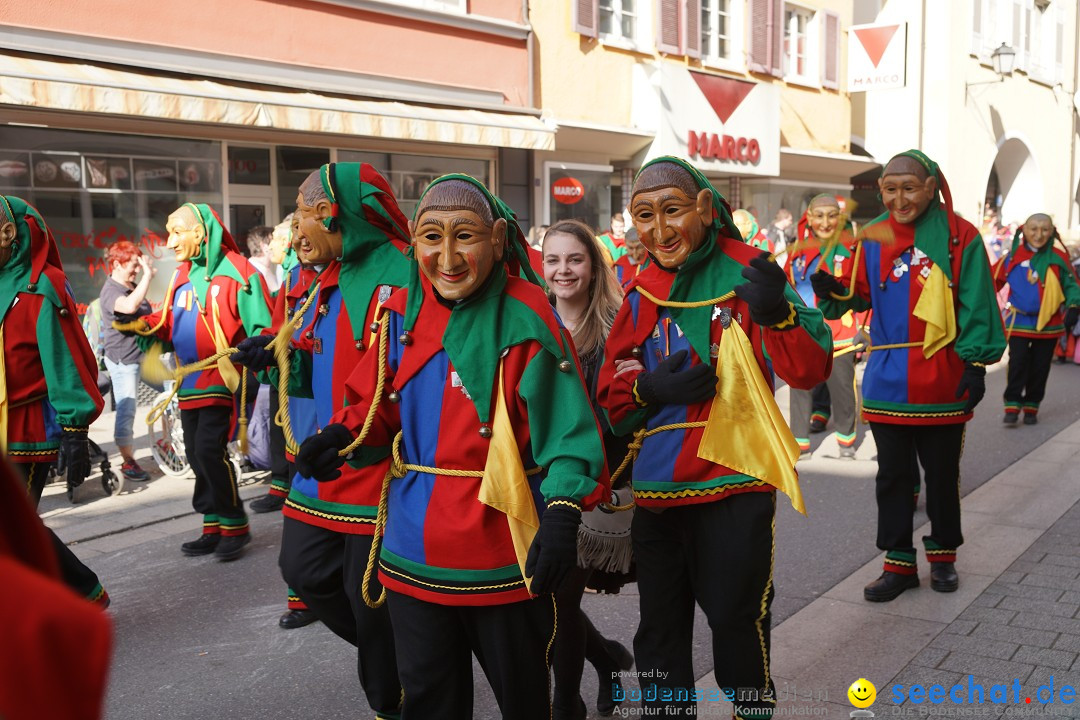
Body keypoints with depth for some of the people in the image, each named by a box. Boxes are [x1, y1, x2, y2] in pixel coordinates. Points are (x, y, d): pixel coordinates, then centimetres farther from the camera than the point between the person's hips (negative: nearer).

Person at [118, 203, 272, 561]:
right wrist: (143, 326, 1)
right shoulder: (181, 275, 12)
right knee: (197, 455, 11)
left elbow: (261, 329, -12)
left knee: (210, 450, -13)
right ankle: (215, 526, 23)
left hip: (222, 380, -8)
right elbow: (170, 325, 17)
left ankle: (235, 525, 3)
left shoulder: (236, 271, -11)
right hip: (190, 383, 8)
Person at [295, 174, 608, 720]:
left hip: (502, 549, -4)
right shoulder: (402, 313, 1)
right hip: (413, 552, 4)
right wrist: (342, 438, -9)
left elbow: (566, 423, -16)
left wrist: (563, 512, -29)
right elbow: (378, 404, 11)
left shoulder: (524, 319, -13)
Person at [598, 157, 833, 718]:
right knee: (660, 632, 17)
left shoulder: (745, 272, -8)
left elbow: (811, 371, -15)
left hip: (734, 485, -4)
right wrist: (650, 387, -14)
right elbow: (611, 394, 8)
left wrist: (778, 313, -34)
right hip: (657, 488, 4)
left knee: (737, 619, 5)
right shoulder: (642, 293, 4)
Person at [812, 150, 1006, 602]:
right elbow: (858, 294, 5)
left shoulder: (959, 236, -5)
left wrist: (976, 363, -9)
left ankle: (943, 553, 32)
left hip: (943, 380, -2)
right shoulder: (872, 238, 3)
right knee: (893, 475, 9)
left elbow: (976, 306, -5)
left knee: (942, 473, 13)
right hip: (887, 380, 2)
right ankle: (899, 563, 21)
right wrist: (833, 290, -17)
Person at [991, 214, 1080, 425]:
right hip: (1019, 323, -1)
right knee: (1017, 363, -7)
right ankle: (1012, 406, 2)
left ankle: (1031, 406, 20)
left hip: (1048, 324, 1)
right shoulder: (1013, 256, -5)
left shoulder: (1059, 258, -3)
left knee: (1040, 367, 8)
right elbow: (994, 281, 3)